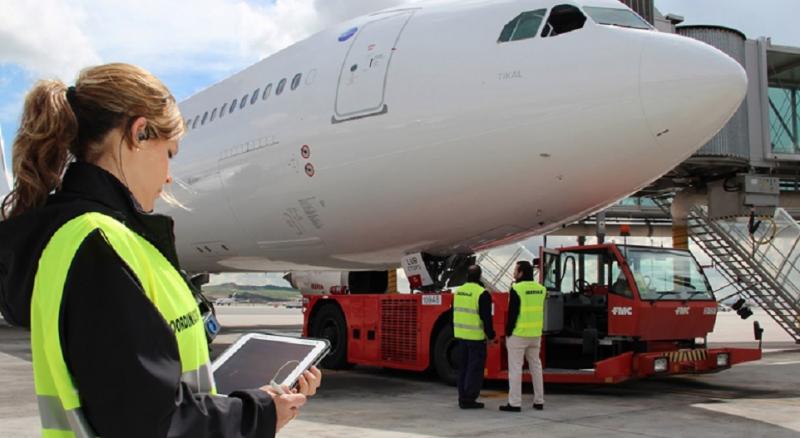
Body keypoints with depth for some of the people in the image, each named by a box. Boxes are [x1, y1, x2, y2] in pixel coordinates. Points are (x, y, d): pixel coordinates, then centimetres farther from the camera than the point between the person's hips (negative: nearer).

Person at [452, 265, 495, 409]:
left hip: (461, 335, 7)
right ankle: (469, 399, 0)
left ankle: (462, 398, 17)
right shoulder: (482, 294, -14)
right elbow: (486, 317, -14)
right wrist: (490, 335, -4)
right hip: (476, 337, -7)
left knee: (463, 367, 14)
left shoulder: (459, 291, 7)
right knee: (475, 368, 0)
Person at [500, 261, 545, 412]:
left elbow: (512, 313, -14)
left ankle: (514, 403, -2)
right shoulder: (540, 289, 7)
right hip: (536, 335, 7)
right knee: (536, 366, 14)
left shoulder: (517, 289, -14)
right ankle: (539, 401, 19)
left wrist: (508, 333, -8)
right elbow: (540, 312, 11)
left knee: (515, 368, -2)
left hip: (518, 334, -7)